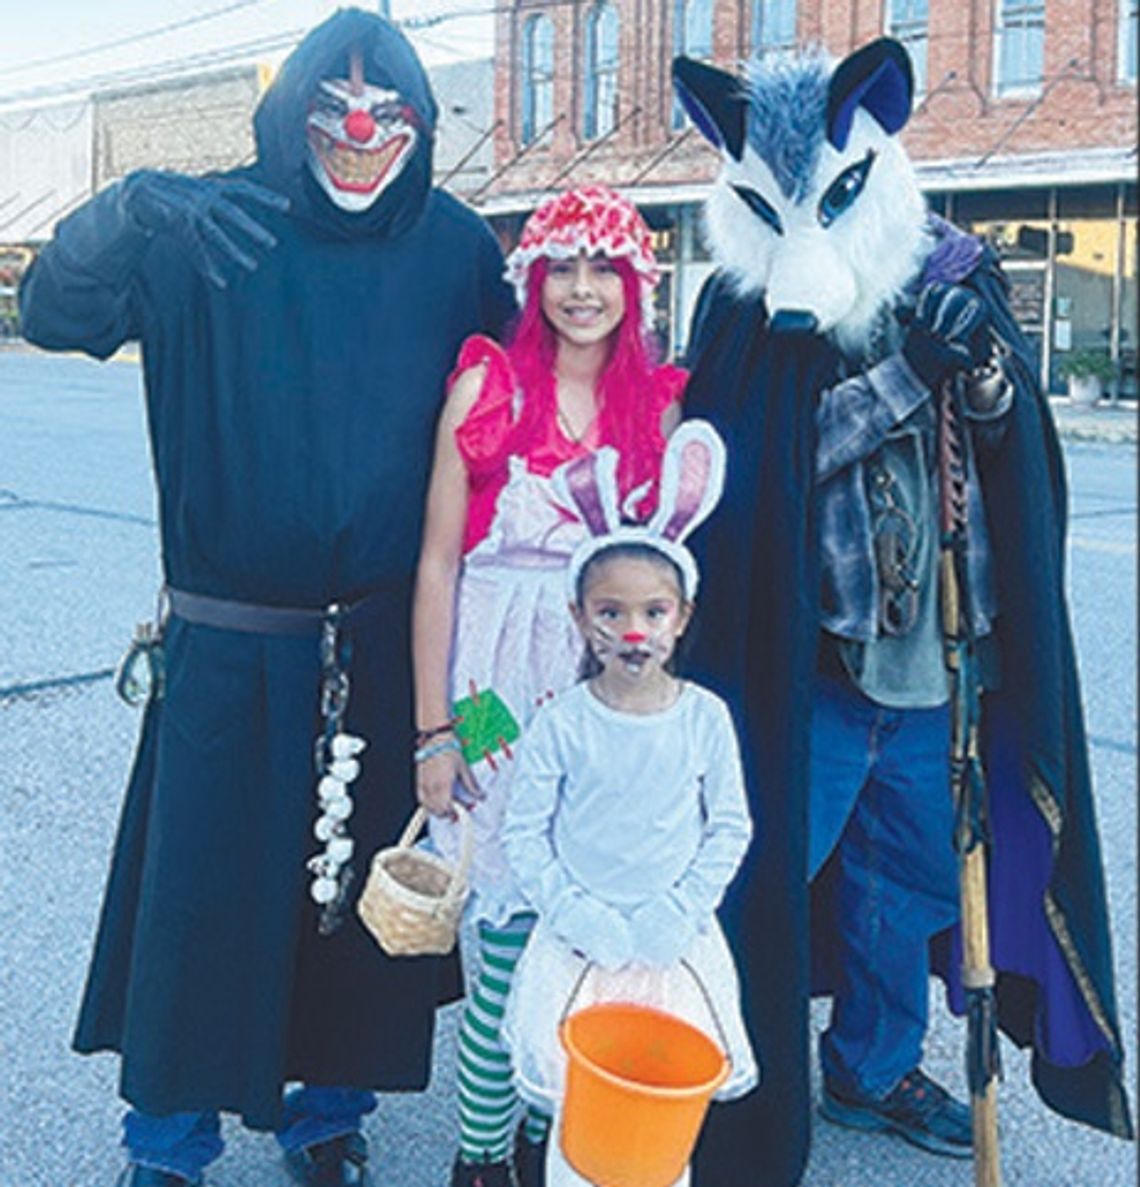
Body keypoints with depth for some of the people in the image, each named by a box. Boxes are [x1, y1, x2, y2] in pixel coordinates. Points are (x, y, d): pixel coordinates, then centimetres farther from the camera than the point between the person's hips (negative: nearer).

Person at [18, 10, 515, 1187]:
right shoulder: (204, 228, -5)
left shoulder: (455, 248, 1)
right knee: (198, 888, 4)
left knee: (364, 886, 12)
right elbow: (52, 312, -12)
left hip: (386, 646, 2)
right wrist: (128, 215, -32)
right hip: (230, 646, -2)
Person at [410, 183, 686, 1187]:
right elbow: (439, 559, -4)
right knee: (514, 922, -3)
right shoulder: (488, 383, -2)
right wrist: (433, 726, -7)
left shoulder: (658, 400, 8)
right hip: (500, 679, -3)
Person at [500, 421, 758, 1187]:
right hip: (581, 943, -1)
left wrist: (679, 912, -9)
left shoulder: (706, 717, -6)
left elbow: (730, 828, -1)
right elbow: (525, 833, -5)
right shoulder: (561, 724, -9)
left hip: (677, 943, 1)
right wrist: (576, 914, -13)